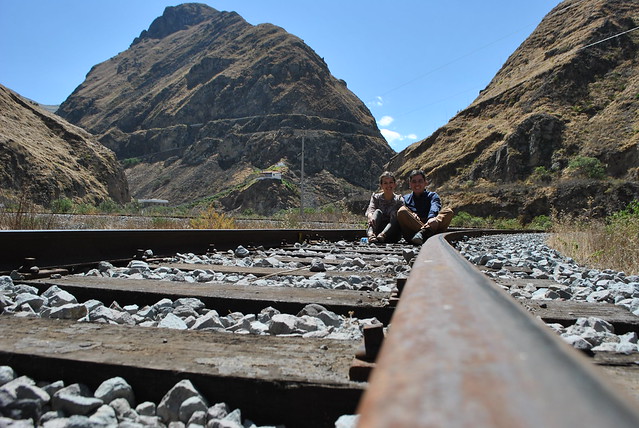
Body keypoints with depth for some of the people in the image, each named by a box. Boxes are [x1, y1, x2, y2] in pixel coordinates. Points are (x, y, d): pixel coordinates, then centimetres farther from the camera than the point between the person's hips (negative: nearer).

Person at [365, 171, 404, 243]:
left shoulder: (399, 200, 8)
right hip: (377, 229, 0)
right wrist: (370, 217, -36)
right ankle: (371, 234, -50)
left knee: (395, 214, -22)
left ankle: (382, 235, -48)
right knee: (378, 211, -20)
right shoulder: (376, 197, 10)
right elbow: (370, 210, -10)